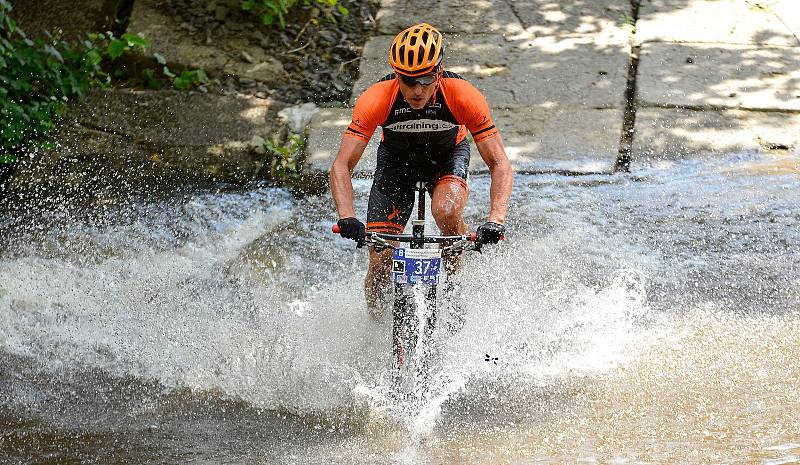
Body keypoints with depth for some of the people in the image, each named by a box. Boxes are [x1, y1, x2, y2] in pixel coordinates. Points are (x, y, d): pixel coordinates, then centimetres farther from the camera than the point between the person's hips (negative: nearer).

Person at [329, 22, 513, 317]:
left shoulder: (465, 97, -33)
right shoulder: (376, 99, -33)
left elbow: (500, 165, -32)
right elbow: (341, 166, -32)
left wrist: (495, 220, -47)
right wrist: (346, 217, -49)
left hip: (448, 156, 0)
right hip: (396, 160, 1)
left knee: (446, 211, -34)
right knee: (380, 265, -10)